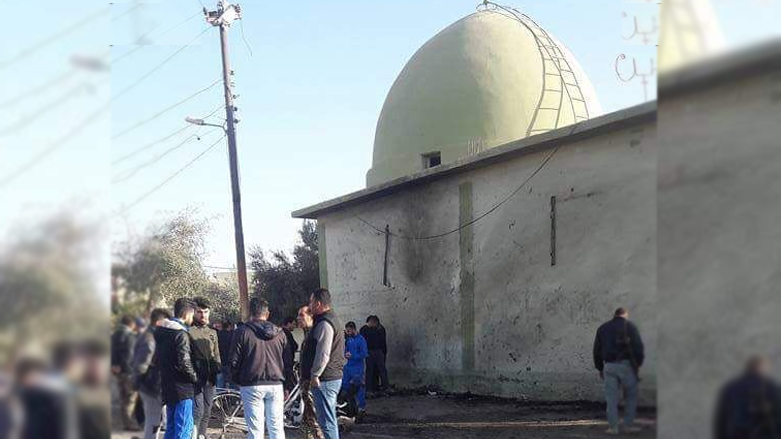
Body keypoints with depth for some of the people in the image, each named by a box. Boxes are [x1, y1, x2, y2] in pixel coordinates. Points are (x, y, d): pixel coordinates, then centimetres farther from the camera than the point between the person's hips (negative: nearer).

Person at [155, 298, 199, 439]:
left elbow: (158, 358, 17)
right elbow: (184, 363, -22)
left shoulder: (161, 331, 11)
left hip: (167, 386, 9)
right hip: (182, 388, -9)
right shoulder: (181, 334, -17)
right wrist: (195, 377, -7)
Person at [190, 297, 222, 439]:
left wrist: (218, 367, 9)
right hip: (196, 378, -7)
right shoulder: (188, 331, -4)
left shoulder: (212, 332, 18)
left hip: (210, 379, 7)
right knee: (197, 411, -14)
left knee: (206, 413, 10)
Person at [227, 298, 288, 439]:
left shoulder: (243, 332, -4)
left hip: (252, 386, -3)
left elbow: (233, 361, -4)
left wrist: (236, 380, 12)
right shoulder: (279, 333, 7)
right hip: (275, 385, 3)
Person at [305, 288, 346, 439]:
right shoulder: (333, 319, 18)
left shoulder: (324, 324, -16)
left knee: (327, 421, -8)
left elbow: (323, 354, -23)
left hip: (325, 380, -11)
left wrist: (315, 375, -17)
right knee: (328, 419, 17)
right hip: (334, 376, 11)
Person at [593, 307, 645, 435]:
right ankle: (628, 425, 6)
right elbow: (638, 346, -5)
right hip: (626, 365, -3)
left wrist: (600, 368, 22)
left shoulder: (603, 328, 15)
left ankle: (613, 427, 3)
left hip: (609, 366, 3)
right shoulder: (629, 326, 3)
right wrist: (638, 364, 5)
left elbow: (597, 351, 16)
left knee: (611, 398, 5)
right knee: (631, 396, 8)